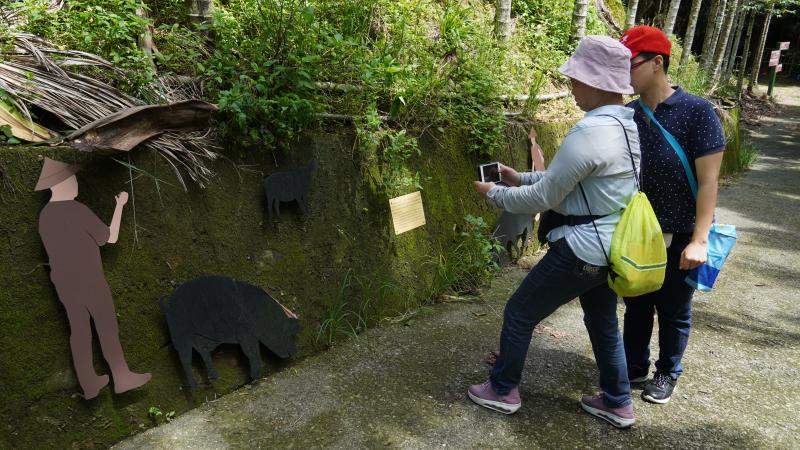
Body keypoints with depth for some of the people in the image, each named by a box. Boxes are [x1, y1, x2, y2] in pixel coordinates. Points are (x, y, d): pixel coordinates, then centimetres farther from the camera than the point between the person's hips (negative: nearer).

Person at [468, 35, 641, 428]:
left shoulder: (588, 132, -26)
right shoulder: (628, 124, 5)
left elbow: (543, 198, -19)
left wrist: (495, 194, -4)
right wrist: (520, 178, 12)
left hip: (583, 250, -9)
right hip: (615, 246, 9)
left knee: (519, 313, 10)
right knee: (603, 321, 25)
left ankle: (503, 391, 28)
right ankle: (617, 403, 39)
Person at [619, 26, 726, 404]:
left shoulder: (697, 112, -14)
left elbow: (708, 181, -16)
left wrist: (699, 240, -21)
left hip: (678, 238, -4)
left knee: (673, 311, 13)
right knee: (636, 305, 17)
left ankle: (668, 373, 34)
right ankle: (635, 366, 36)